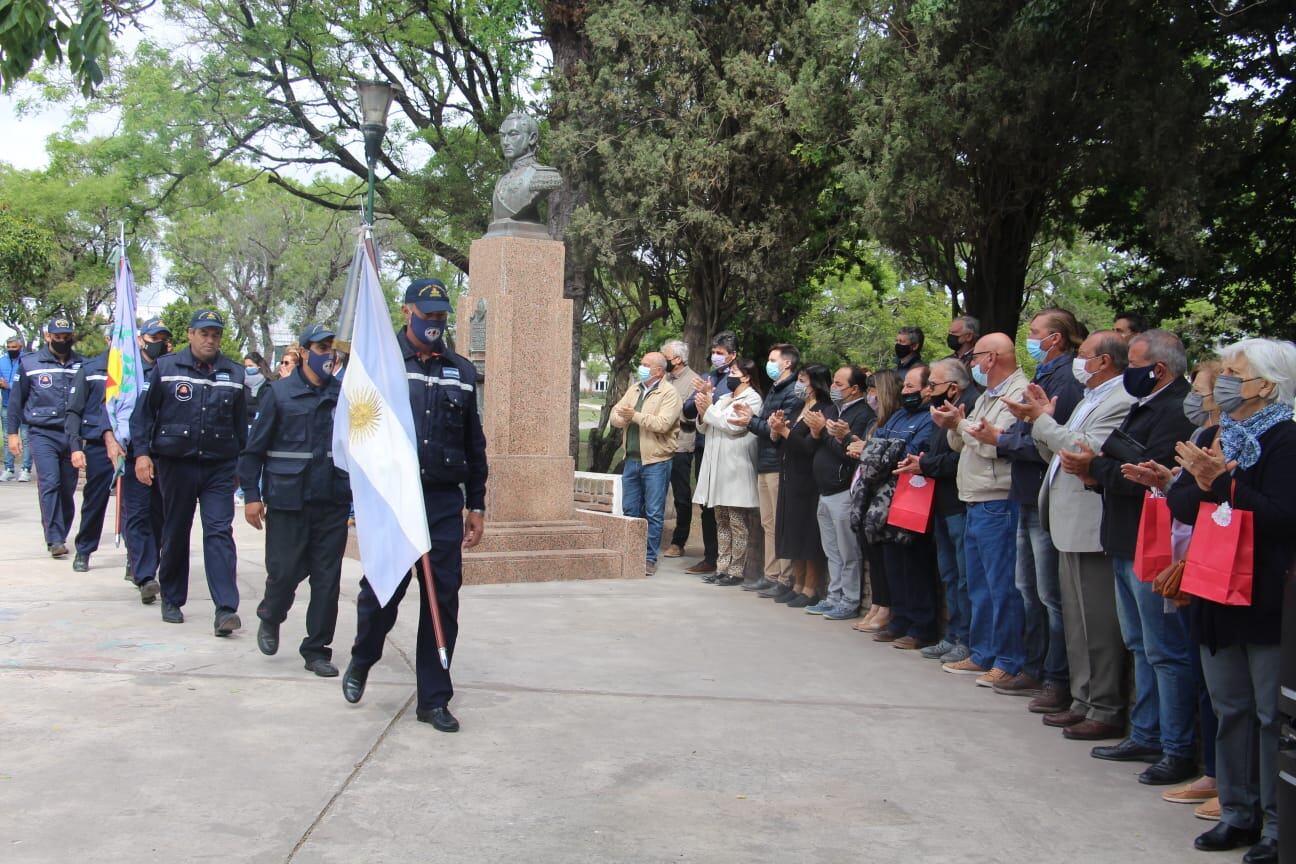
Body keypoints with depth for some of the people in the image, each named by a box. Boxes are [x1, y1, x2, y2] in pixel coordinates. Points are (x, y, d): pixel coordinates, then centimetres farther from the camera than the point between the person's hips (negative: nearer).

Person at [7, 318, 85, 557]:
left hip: (73, 435, 2)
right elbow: (17, 399, 8)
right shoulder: (30, 364, 4)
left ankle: (59, 537, 19)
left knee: (68, 488, 5)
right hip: (43, 434, -2)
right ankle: (55, 539, -14)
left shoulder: (82, 365, 6)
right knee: (50, 483, -14)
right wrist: (12, 432, 5)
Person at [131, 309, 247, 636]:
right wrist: (141, 453, -5)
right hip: (175, 464, 0)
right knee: (175, 533, 11)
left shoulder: (234, 374, 7)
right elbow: (143, 412, 4)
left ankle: (226, 609, -13)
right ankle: (172, 600, 27)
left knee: (220, 532, -8)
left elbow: (241, 423, 13)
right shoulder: (165, 368, 2)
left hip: (219, 466, 0)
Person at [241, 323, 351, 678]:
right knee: (284, 571, 1)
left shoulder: (345, 395, 8)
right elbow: (255, 447, 2)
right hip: (288, 502, -2)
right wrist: (252, 495, -4)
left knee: (327, 578, 4)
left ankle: (317, 649, 16)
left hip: (333, 502, 2)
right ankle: (270, 618, 34)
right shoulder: (279, 393, 1)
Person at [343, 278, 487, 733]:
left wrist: (476, 505, 14)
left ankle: (434, 698, 16)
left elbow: (474, 444, 16)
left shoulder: (461, 371, 12)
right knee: (381, 590, 0)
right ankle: (361, 662, 32)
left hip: (445, 500, 3)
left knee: (443, 598, 4)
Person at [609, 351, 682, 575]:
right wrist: (624, 418, -14)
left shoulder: (669, 393, -7)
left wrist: (635, 416, -15)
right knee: (630, 510, 11)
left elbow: (662, 423, -21)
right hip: (632, 459, 7)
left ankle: (650, 558, 5)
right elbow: (615, 415, 8)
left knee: (653, 513, -1)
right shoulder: (634, 390, 14)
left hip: (656, 461, -7)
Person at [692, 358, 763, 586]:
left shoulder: (752, 399, -4)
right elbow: (706, 428, 19)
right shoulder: (724, 398, 19)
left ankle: (736, 571, -1)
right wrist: (703, 413, -1)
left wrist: (709, 409, -8)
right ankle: (722, 567, 14)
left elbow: (733, 426, -15)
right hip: (717, 466, 8)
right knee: (721, 522, 10)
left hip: (735, 468, -8)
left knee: (737, 522, -4)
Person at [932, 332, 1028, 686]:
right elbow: (963, 444, 19)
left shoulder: (1019, 394, -13)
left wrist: (960, 424, -10)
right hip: (976, 504, 10)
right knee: (979, 587, 16)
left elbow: (996, 445, -22)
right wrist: (954, 427, -1)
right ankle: (982, 655, 25)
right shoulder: (987, 397, 19)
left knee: (1002, 587, -4)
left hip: (999, 506, -10)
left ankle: (1008, 662, 4)